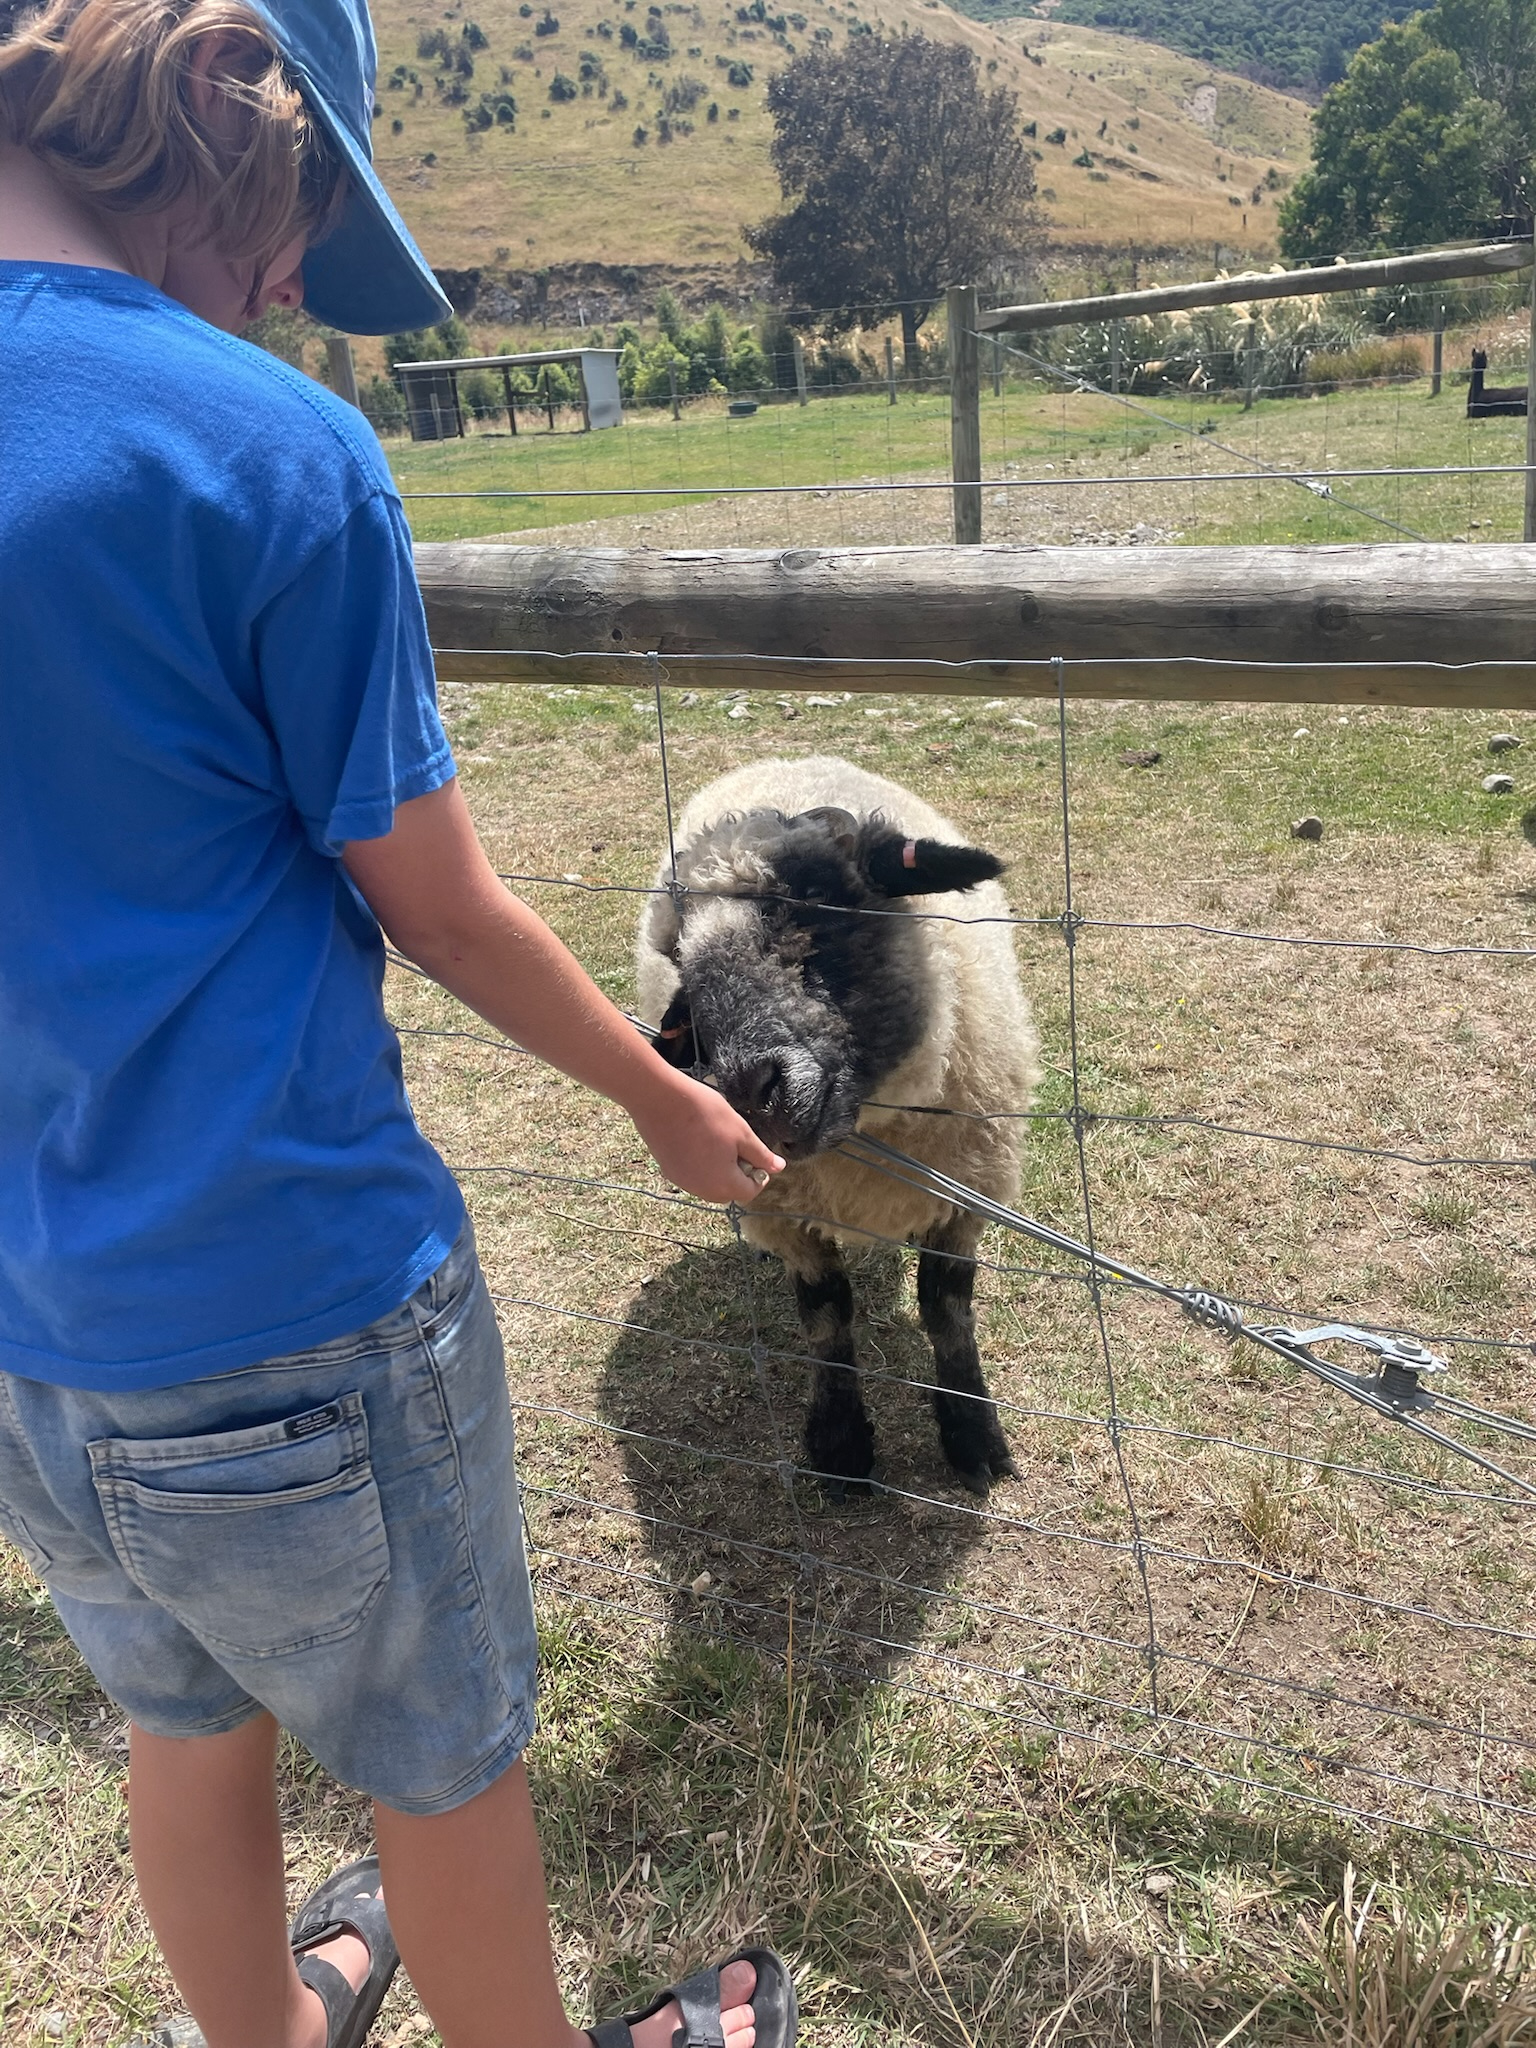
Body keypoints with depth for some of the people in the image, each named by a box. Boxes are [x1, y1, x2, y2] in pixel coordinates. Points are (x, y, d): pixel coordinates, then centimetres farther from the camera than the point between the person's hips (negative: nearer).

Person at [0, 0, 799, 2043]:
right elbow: (441, 909, -13)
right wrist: (666, 1100, 4)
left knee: (189, 1725, 29)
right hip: (288, 1306, -6)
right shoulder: (273, 450, -20)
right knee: (445, 1762, 20)